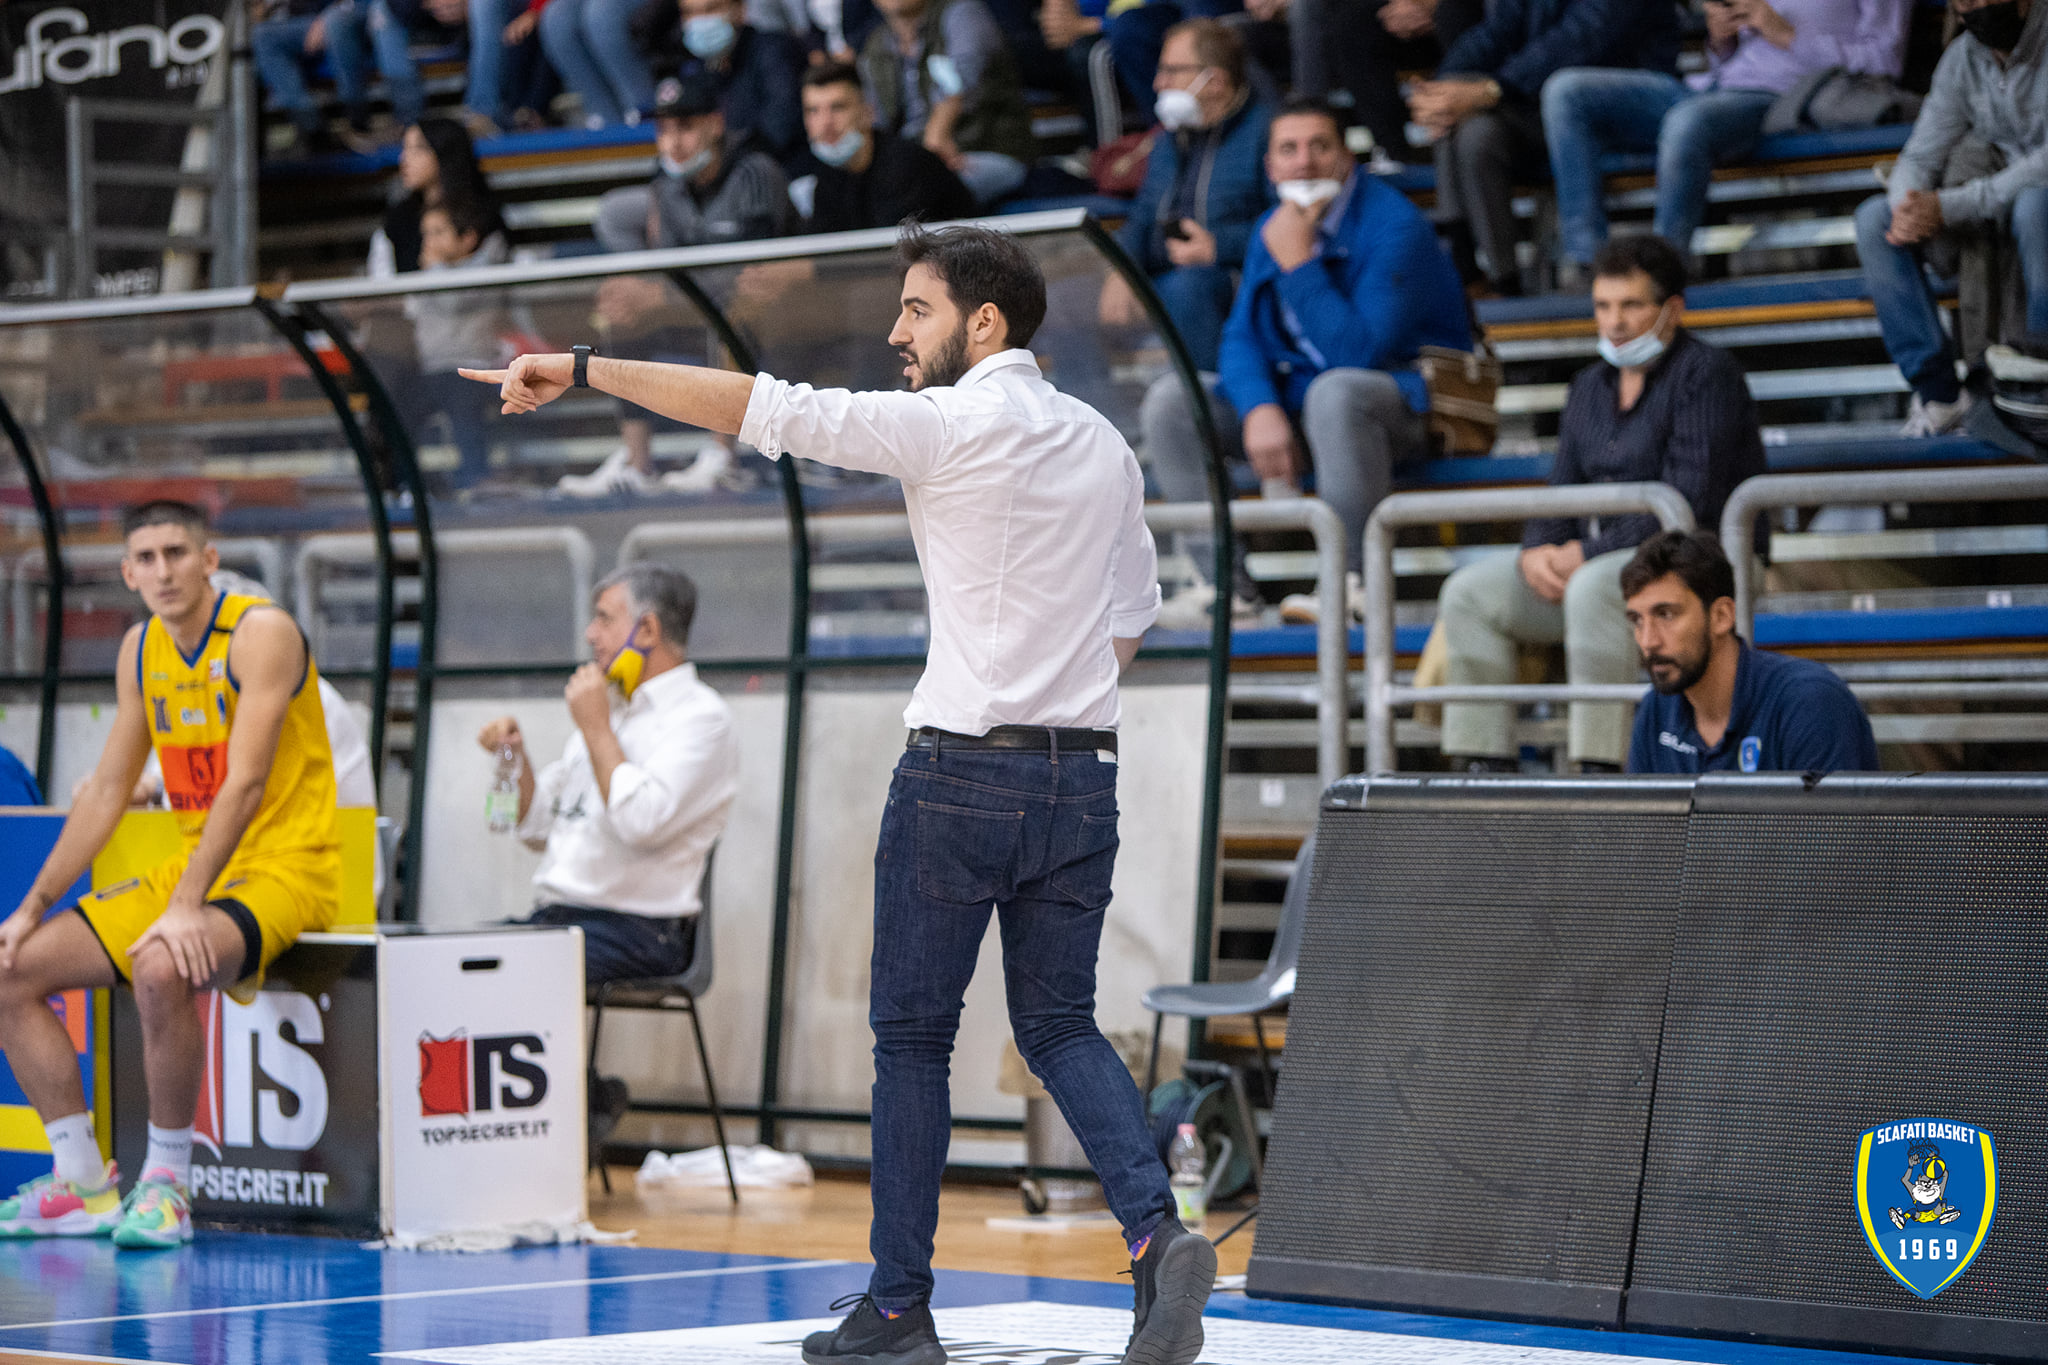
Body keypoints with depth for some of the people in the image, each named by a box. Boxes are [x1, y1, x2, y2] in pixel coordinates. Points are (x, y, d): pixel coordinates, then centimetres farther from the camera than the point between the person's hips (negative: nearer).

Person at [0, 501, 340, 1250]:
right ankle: (81, 1183, 6)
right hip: (191, 870, 8)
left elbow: (245, 782, -24)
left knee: (161, 969, -37)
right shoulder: (141, 650, 9)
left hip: (284, 871, -8)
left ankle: (166, 1185, -21)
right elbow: (107, 791, 15)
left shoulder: (262, 633, -15)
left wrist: (186, 907, -33)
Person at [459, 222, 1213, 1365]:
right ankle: (1158, 1229, -10)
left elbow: (766, 409, -14)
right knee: (1060, 1024, 13)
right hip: (1084, 774, 6)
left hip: (962, 772, -6)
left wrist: (582, 369, -11)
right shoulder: (1104, 444, 11)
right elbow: (1133, 614, 17)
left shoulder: (948, 425, -10)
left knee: (913, 1034, 5)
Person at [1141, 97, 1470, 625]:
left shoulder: (1393, 225, -17)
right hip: (1296, 396, 7)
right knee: (1170, 399, -8)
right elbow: (1241, 337, 3)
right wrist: (1261, 409, -18)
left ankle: (1352, 580, -32)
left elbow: (1359, 353, -26)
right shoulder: (1272, 229, 7)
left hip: (1409, 400, -7)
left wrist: (1297, 263, -25)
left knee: (1335, 391, -41)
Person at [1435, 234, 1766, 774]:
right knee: (1469, 592, -8)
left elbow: (1688, 504, -17)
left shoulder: (1706, 374, -7)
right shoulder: (1590, 386, 18)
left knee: (1594, 587, -38)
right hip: (1594, 559, 8)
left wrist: (1589, 552, -19)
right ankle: (1487, 766, -11)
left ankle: (1599, 767, -38)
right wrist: (1538, 551, -8)